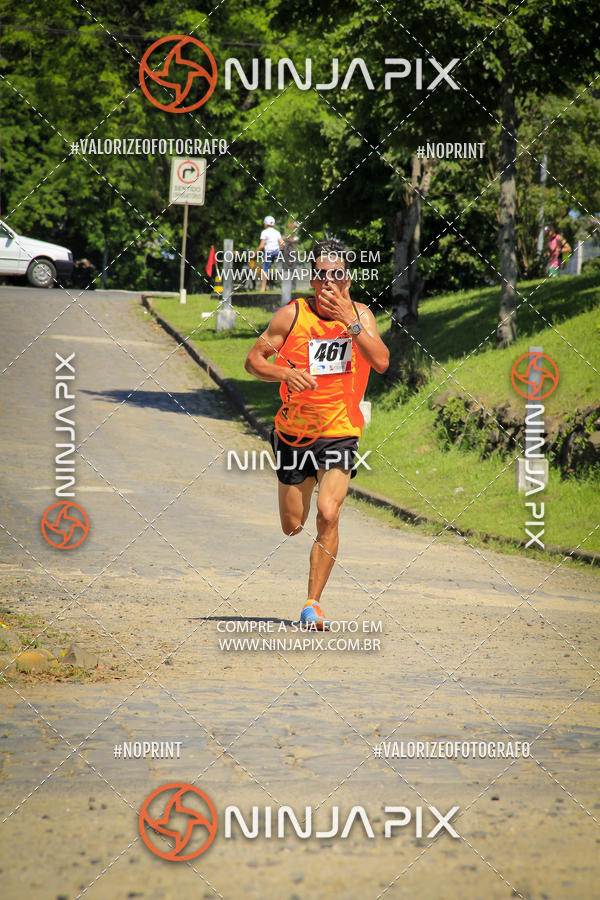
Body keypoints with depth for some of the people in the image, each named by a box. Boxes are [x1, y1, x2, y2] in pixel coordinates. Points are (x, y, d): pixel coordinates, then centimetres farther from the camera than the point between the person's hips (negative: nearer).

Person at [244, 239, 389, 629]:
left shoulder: (360, 314, 1)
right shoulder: (292, 315, -5)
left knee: (328, 515, -19)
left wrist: (349, 321, -20)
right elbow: (254, 360, -1)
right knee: (292, 526, 9)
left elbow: (381, 362, -12)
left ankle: (314, 603, -9)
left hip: (341, 432, 0)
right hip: (295, 431, 0)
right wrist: (285, 373, -20)